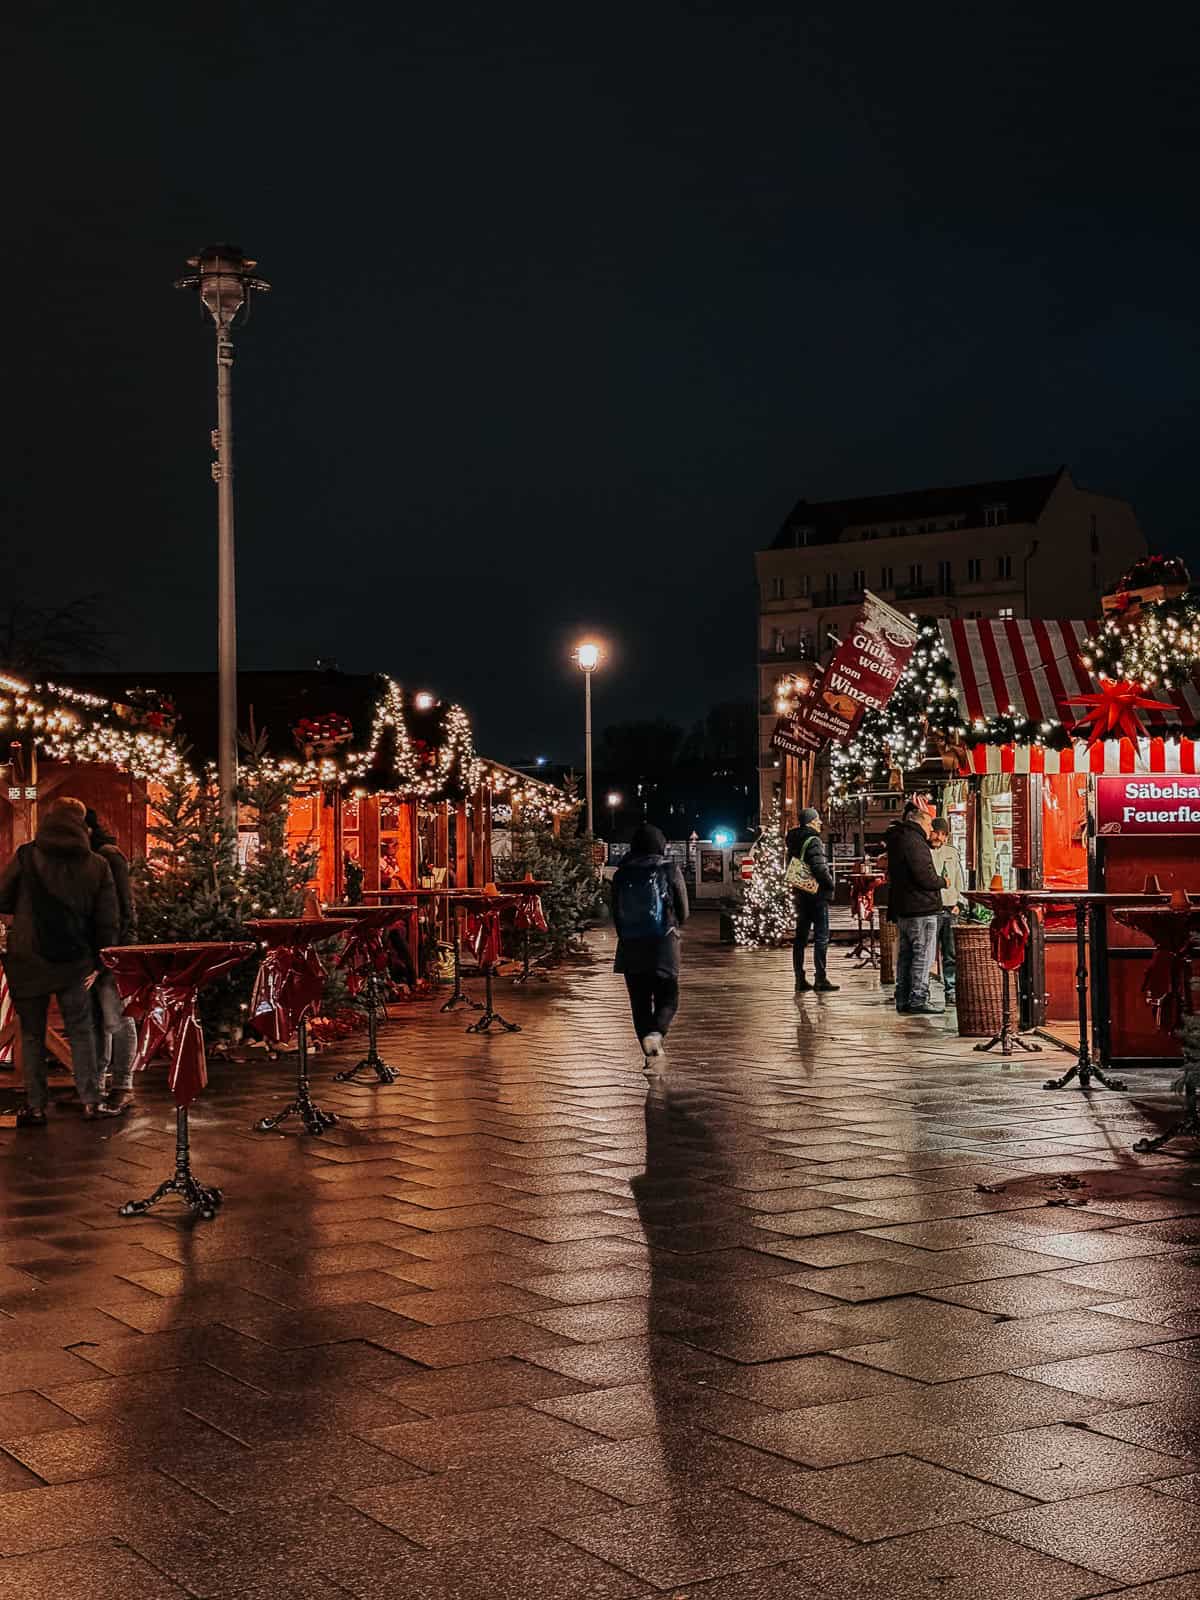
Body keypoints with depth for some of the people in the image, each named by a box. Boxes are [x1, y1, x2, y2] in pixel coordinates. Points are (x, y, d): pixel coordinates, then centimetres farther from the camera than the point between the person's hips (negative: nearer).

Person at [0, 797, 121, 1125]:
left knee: (32, 1035, 9)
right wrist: (99, 961, 10)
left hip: (29, 961, -1)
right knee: (81, 1031, 13)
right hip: (75, 961, 2)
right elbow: (109, 920, 1)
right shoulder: (97, 865, -1)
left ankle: (36, 1107, 10)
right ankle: (91, 1101, 10)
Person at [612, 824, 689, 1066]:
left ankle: (650, 1054, 6)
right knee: (667, 997, 9)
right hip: (663, 946, -2)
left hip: (630, 947, 2)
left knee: (640, 1001, 10)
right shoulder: (669, 870, -3)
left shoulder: (622, 874, 2)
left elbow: (616, 913, 7)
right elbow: (683, 912, 2)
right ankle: (657, 1031, -21)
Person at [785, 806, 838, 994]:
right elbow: (819, 868, -23)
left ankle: (800, 980, 13)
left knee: (800, 938, 11)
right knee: (821, 937, -4)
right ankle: (821, 980, -5)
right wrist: (830, 884, -10)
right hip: (817, 894, -8)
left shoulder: (794, 841, 11)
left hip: (800, 894, 8)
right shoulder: (813, 841, -15)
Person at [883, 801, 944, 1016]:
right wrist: (942, 882, -3)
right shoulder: (914, 842, -16)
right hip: (921, 909, -10)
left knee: (906, 955, 13)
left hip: (903, 909, 10)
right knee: (923, 956, -6)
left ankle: (903, 1000, 16)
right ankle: (918, 1000, -8)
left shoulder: (898, 839, 16)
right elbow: (925, 877, -21)